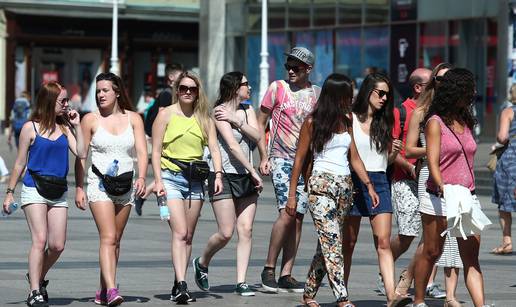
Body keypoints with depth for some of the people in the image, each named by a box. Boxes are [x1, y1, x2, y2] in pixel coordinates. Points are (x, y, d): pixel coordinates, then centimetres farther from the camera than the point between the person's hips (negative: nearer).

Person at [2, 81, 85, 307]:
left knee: (57, 245, 0)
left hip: (58, 193, 4)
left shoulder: (64, 127, 10)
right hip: (34, 189, -4)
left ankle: (37, 277, 26)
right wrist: (10, 192, 5)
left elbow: (81, 153, -1)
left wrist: (76, 126, -1)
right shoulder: (31, 128, -1)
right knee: (39, 240, -13)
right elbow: (20, 163, 5)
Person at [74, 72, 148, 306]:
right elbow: (80, 156, 3)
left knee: (115, 240, 8)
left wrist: (141, 177, -17)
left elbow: (141, 152, 0)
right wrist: (79, 188, -3)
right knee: (108, 238, -16)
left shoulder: (133, 119, 6)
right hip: (99, 184, -3)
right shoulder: (91, 119, 2)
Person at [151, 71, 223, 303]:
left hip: (195, 180, 4)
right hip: (171, 177, -4)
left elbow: (214, 148, 6)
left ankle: (178, 285, 14)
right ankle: (181, 286, -24)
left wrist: (218, 174, -10)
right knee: (180, 233, -16)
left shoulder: (204, 118, 11)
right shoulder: (166, 114, 1)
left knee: (188, 236, 6)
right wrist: (158, 181, -11)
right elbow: (156, 151, -1)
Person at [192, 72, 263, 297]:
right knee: (226, 233, -8)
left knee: (246, 230, -3)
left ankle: (241, 282, -2)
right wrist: (254, 172, -14)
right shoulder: (219, 112, -8)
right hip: (223, 175, -6)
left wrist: (237, 120, -13)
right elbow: (232, 145, -14)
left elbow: (257, 137, -1)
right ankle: (202, 263, 19)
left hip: (245, 177, 6)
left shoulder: (247, 110, 13)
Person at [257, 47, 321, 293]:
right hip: (281, 159, -4)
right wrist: (264, 157, -3)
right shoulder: (277, 88, 0)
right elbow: (260, 123, 4)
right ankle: (269, 269, -7)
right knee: (287, 213, -17)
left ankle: (286, 275, 7)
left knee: (298, 219, 3)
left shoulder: (317, 94, 8)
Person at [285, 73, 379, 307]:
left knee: (326, 244, 7)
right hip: (321, 185, -6)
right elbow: (300, 159, 0)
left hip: (344, 186, 6)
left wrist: (368, 185, 6)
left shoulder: (346, 122, 14)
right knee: (332, 243, -14)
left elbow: (354, 158, 16)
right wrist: (292, 195, -2)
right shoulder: (312, 122, -3)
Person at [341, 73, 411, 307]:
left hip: (379, 183, 3)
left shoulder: (384, 123, 13)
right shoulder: (349, 120, -1)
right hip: (353, 181, -3)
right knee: (348, 243, 3)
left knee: (383, 242, -8)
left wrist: (394, 152, -2)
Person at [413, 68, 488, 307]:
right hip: (439, 198, -5)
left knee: (471, 258, -4)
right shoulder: (435, 122, -5)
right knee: (431, 252, 7)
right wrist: (444, 189, -28)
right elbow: (433, 163, -13)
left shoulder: (465, 121, 14)